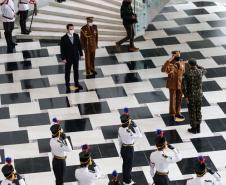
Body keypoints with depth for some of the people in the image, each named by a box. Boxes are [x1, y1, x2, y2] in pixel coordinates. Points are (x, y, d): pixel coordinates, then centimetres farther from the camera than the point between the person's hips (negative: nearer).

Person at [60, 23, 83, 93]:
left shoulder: (76, 36, -4)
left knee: (76, 70, 17)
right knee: (67, 72, 6)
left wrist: (81, 54, 5)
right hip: (68, 58, -4)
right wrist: (63, 58, -15)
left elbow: (79, 45, 5)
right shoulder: (64, 38, -17)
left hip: (76, 57, 4)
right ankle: (67, 86, 14)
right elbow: (62, 49, -13)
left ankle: (76, 83, 32)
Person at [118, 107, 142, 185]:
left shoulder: (120, 129, -8)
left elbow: (119, 140, 4)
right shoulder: (129, 131, -30)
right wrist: (135, 126, -25)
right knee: (129, 165, 11)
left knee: (125, 164, 23)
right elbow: (139, 135, -20)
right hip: (129, 149, -7)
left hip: (123, 148, 7)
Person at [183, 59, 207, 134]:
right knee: (198, 111, 16)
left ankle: (193, 128, 16)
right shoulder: (200, 72, -8)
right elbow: (204, 70, 20)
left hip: (191, 96, -4)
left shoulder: (187, 74, -18)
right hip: (199, 95, 4)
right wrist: (197, 66, 21)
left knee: (192, 112, 8)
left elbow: (184, 86, -20)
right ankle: (198, 128, 23)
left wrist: (186, 96, -13)